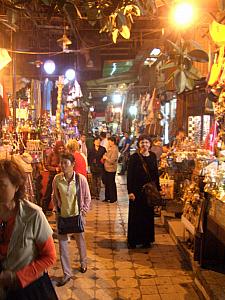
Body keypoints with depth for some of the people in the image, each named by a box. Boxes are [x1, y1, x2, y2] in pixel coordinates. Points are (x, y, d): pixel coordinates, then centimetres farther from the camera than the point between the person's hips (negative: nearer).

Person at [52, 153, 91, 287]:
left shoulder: (81, 179, -16)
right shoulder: (57, 179, -11)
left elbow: (87, 197, -3)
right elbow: (55, 197, 5)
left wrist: (84, 210, -5)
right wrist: (57, 209, 3)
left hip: (77, 215, -1)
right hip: (62, 215, 1)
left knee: (80, 240, 18)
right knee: (62, 244, 6)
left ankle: (83, 263, 45)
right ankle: (67, 273, 21)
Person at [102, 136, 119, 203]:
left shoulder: (115, 150, -19)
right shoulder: (110, 148, 10)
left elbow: (112, 161, -24)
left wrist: (105, 157, -10)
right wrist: (105, 156, 2)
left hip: (111, 169, -9)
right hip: (107, 168, 9)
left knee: (111, 184, 3)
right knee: (107, 183, 16)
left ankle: (113, 198, 16)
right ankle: (107, 197, 29)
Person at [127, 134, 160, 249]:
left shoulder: (153, 156, 4)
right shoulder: (134, 157, -9)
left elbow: (156, 173, 10)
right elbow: (129, 175, -11)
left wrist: (157, 189, 6)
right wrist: (130, 191, -16)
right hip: (137, 190, -4)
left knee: (148, 215, 11)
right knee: (135, 215, 4)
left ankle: (146, 239, 24)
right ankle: (133, 240, 17)